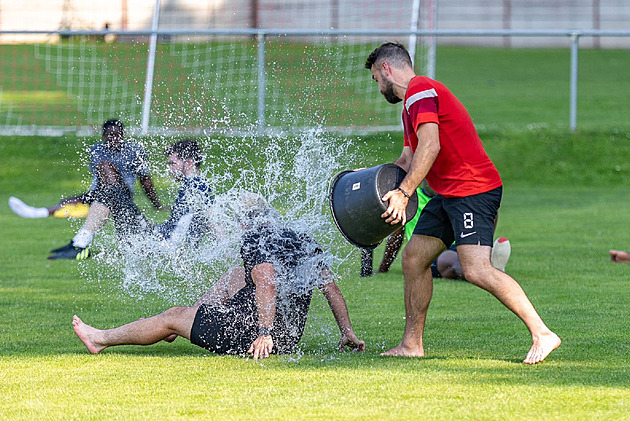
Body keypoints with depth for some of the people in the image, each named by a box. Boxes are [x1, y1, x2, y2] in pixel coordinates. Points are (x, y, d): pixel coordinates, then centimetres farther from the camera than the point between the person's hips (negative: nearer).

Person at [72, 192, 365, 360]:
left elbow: (267, 284, -29)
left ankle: (101, 339, 28)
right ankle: (192, 317, 43)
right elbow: (332, 289, 5)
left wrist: (265, 333, -30)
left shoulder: (255, 240, -13)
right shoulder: (305, 243, 9)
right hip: (291, 337, 8)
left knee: (172, 316, 12)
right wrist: (347, 332, 6)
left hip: (251, 336, -7)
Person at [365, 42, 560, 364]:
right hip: (450, 194, 11)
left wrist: (403, 193, -24)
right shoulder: (413, 100, 24)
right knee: (413, 258, 11)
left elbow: (430, 146, -22)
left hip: (473, 189, -11)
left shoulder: (420, 91, -10)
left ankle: (542, 334, -22)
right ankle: (411, 345, 17)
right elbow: (408, 161, 30)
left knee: (476, 270, -21)